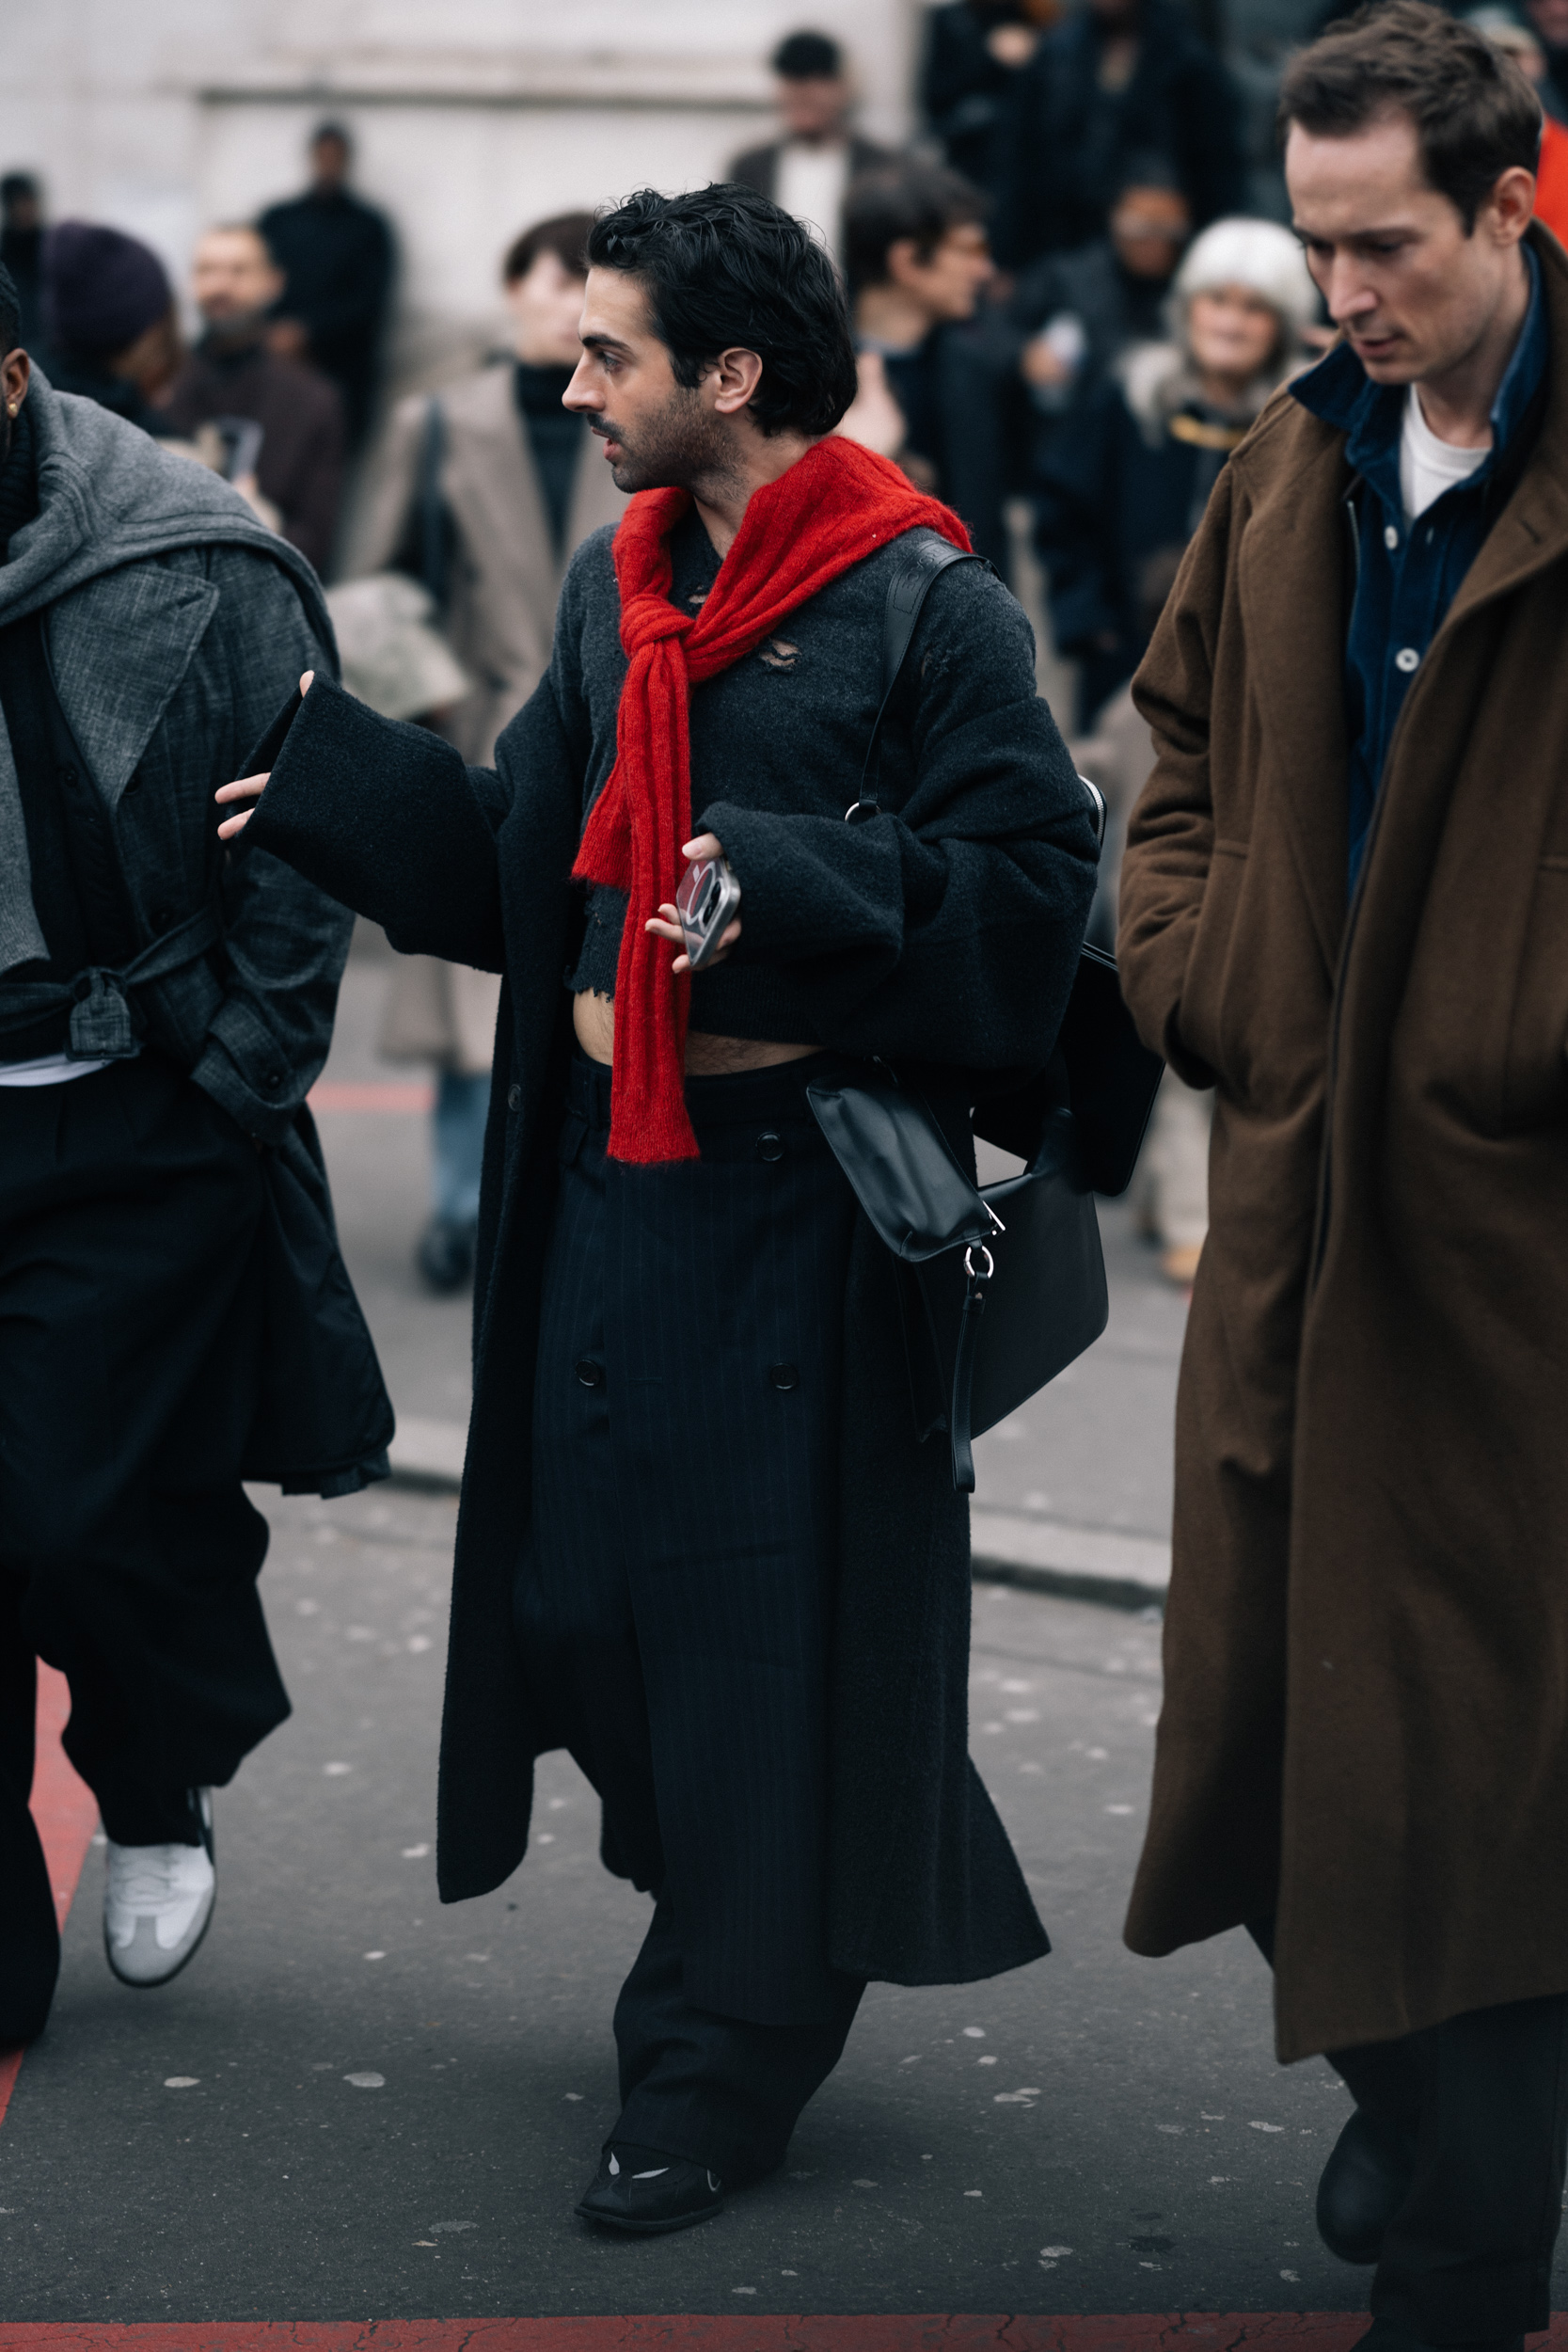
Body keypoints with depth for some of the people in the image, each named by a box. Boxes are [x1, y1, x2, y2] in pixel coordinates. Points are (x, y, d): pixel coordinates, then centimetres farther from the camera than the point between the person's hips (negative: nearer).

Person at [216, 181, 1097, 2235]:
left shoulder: (922, 605, -11)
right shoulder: (616, 587, 11)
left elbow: (1033, 880, -16)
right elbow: (522, 856, 18)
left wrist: (792, 888, -25)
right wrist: (321, 773, 12)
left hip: (801, 1190, -7)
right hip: (605, 1164, 7)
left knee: (771, 1614, 1)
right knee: (581, 1581, 10)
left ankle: (723, 2063, 14)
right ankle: (748, 1948, 32)